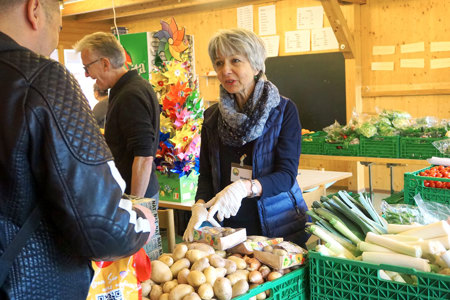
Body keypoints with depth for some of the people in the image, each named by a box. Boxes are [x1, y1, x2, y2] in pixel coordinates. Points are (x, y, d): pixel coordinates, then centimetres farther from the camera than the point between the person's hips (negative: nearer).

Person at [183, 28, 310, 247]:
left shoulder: (284, 110, -8)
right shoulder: (212, 116, 5)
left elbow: (287, 175, -15)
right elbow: (206, 173, 6)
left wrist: (244, 188, -33)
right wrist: (200, 206, -15)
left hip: (279, 228, -3)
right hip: (228, 229, 3)